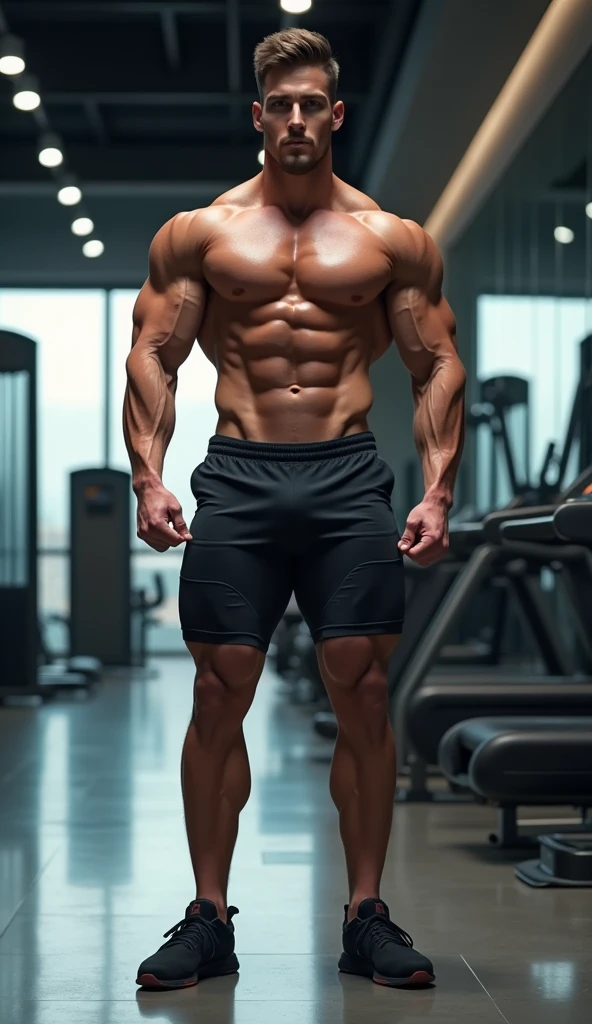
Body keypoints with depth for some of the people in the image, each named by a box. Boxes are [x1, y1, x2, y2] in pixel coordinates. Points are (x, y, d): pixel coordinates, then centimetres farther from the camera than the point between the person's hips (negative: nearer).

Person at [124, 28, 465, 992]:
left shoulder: (393, 240, 10)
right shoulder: (198, 234, 9)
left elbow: (439, 368, 9)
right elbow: (152, 357, 7)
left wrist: (438, 492, -3)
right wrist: (150, 479, -6)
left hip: (348, 479, 0)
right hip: (238, 478, 0)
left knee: (363, 696, -2)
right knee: (219, 697, -1)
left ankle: (367, 915, 9)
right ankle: (208, 917, 9)